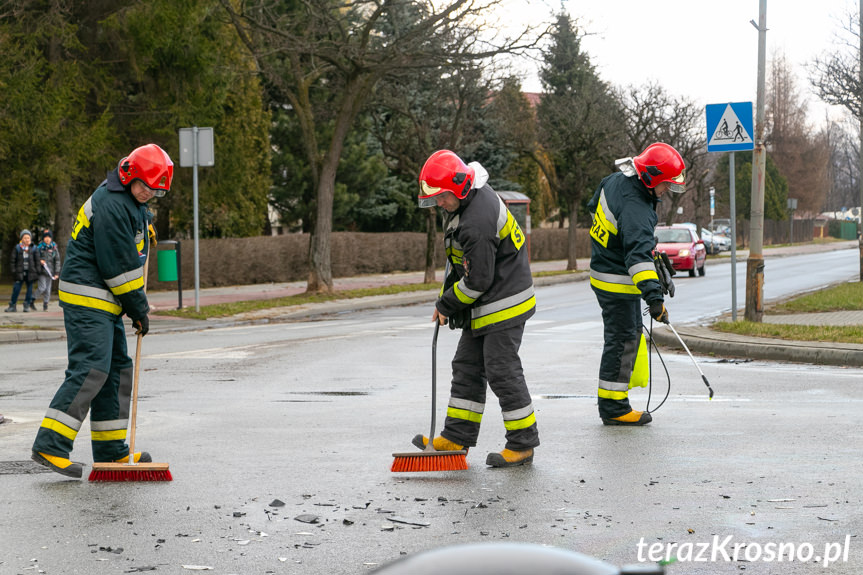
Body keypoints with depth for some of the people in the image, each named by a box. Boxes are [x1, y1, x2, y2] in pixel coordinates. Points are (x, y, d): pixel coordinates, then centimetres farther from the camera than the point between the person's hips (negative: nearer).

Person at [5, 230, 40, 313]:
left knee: (29, 288, 6)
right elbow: (12, 260, 4)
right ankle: (12, 306, 3)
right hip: (20, 272, -1)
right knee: (16, 288, -4)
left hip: (30, 272, 1)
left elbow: (37, 261, 7)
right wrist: (13, 270, -4)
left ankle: (27, 305, 17)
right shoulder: (17, 248, 2)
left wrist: (37, 271, 1)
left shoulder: (34, 248, 5)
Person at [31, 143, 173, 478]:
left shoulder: (131, 201, 14)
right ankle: (50, 447, -20)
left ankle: (111, 450, 15)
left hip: (106, 301, 11)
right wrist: (139, 309, -11)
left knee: (117, 369, 10)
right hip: (86, 298, -11)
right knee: (90, 369, -18)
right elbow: (118, 266, -18)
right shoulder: (111, 206, -19)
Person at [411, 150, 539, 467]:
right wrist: (447, 294, 7)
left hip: (504, 304, -11)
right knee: (467, 367, 12)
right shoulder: (474, 194, 5)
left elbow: (478, 280, -23)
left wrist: (446, 304, -9)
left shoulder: (477, 222, -28)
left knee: (502, 371, -5)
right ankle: (457, 437, 18)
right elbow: (460, 260, 16)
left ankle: (522, 444, 4)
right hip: (483, 308, 11)